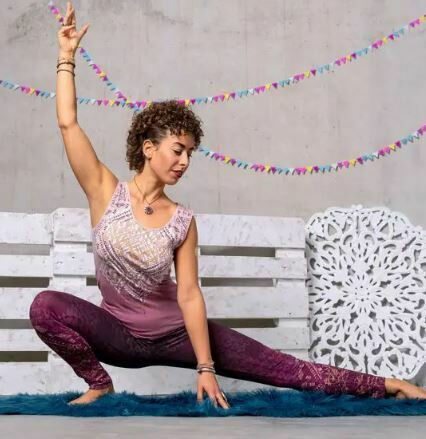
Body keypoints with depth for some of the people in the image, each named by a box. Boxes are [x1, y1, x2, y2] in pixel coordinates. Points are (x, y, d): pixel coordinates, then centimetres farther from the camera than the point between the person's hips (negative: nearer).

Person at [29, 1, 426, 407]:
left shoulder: (183, 221, -9)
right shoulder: (106, 192, -10)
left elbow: (189, 295, -12)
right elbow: (68, 123, -17)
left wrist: (205, 367, -16)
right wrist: (66, 56, -16)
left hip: (176, 332, 0)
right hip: (119, 335, 0)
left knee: (281, 368, -5)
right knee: (46, 305, -30)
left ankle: (383, 385, 2)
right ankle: (99, 384, -7)